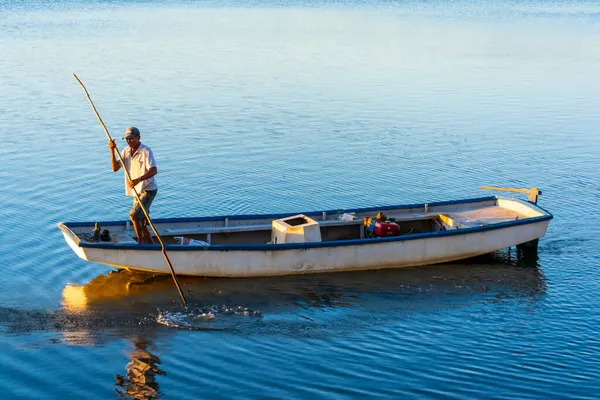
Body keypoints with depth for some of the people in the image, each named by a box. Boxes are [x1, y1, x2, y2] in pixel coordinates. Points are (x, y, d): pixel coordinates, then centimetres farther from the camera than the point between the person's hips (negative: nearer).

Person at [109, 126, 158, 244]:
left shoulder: (146, 151, -16)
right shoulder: (126, 151, 4)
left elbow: (154, 171, -26)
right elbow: (115, 168, -2)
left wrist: (138, 180, -38)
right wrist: (112, 150, -13)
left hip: (148, 190, -8)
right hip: (137, 191, 8)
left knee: (134, 215, -23)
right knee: (141, 224, 12)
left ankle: (140, 241, -6)